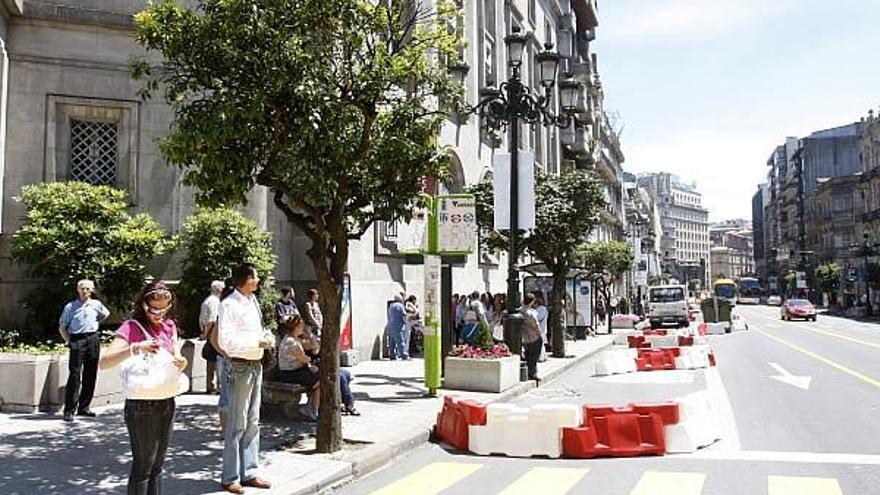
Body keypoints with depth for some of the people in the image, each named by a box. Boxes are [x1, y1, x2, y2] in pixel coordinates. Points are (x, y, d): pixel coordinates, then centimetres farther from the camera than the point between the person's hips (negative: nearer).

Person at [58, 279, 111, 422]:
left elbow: (106, 313, 29)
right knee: (75, 375, -9)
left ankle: (84, 407, 17)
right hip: (77, 341, -4)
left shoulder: (96, 304, 8)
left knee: (91, 375, 7)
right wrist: (69, 341, -6)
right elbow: (62, 328, 2)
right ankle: (69, 410, -8)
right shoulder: (70, 307, -1)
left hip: (93, 340, 4)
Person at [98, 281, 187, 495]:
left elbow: (175, 355, 8)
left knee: (158, 464, 14)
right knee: (143, 465, 2)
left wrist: (181, 362, -16)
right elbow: (104, 362, -22)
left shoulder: (169, 325, 8)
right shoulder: (132, 327, -12)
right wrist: (136, 348, -36)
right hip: (142, 405, -6)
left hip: (167, 402, 6)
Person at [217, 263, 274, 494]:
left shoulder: (253, 300, 12)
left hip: (256, 365, 9)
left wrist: (267, 336, 3)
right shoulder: (229, 305, -14)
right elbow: (226, 341, -21)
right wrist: (258, 342, -20)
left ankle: (249, 473, 23)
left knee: (253, 422, 14)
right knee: (238, 425, -2)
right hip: (241, 367, -9)